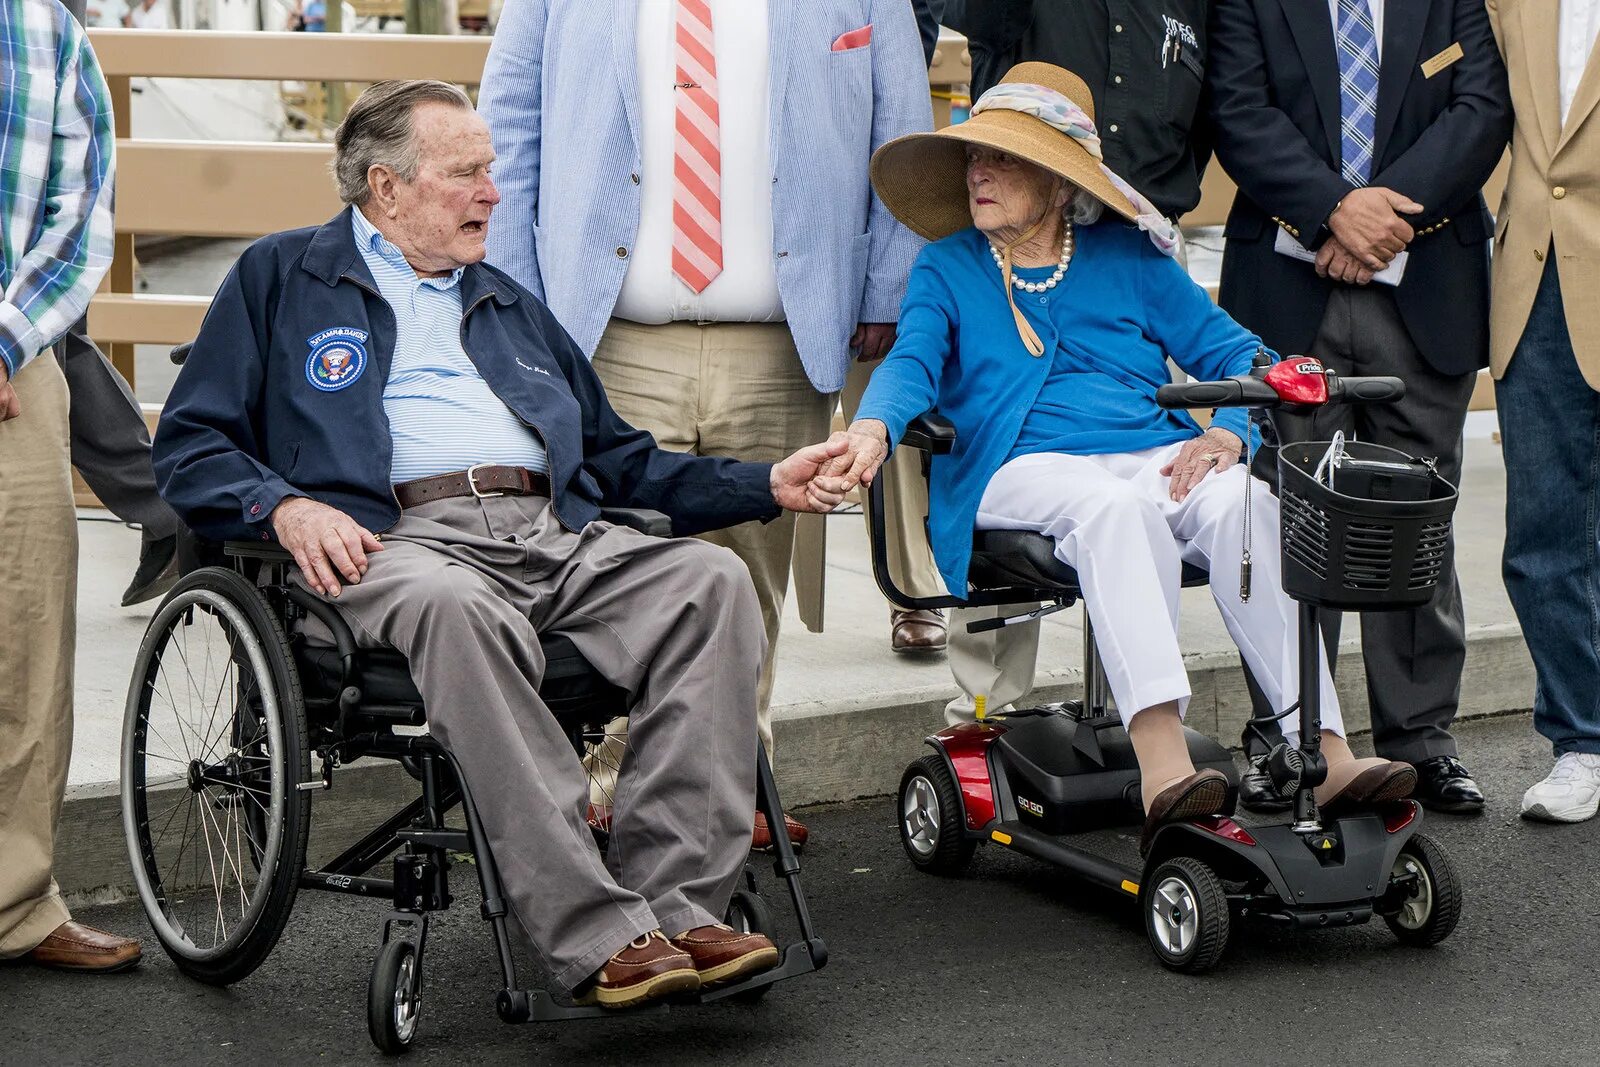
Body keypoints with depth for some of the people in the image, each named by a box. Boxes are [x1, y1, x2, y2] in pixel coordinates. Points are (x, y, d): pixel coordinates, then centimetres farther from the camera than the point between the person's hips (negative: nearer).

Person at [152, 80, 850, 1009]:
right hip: (401, 539, -5)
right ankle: (597, 935, -43)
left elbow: (619, 461, 32)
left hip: (559, 538, 5)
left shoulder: (509, 305, 33)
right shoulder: (282, 279, 18)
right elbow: (191, 445, 10)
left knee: (711, 579, -24)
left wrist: (766, 485, 20)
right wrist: (283, 506, -10)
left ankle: (678, 905, -30)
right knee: (455, 606, -41)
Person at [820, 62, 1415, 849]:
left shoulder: (1128, 258, 20)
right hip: (1027, 467, -2)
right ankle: (1161, 762, -53)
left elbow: (1237, 355, 15)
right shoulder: (947, 268, 18)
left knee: (1240, 500, -32)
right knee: (1117, 506, -38)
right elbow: (912, 360, -1)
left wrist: (1228, 434, -7)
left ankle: (1323, 754, -40)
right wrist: (874, 430, -24)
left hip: (1155, 454, 2)